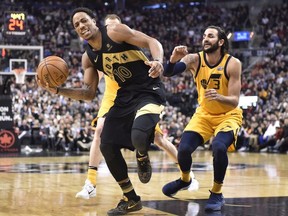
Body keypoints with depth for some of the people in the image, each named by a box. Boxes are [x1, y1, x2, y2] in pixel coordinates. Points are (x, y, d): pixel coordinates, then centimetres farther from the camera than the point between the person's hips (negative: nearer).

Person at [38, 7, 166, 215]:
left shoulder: (115, 31, -11)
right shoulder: (88, 57, 7)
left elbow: (152, 42, -15)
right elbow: (89, 93, 9)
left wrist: (158, 61, -36)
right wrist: (59, 90, -3)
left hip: (149, 91, -7)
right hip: (125, 96, 8)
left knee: (139, 137, -32)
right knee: (107, 146, 0)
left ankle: (143, 159, 9)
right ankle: (131, 199, 17)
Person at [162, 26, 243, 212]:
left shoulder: (233, 64, -20)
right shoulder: (194, 59, -15)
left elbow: (234, 101, -23)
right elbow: (168, 73, -30)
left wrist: (219, 97, -44)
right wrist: (173, 60, -51)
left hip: (228, 115, -3)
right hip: (204, 114, 3)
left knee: (219, 147, -30)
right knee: (184, 148, -14)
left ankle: (217, 193, -6)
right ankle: (185, 180, 22)